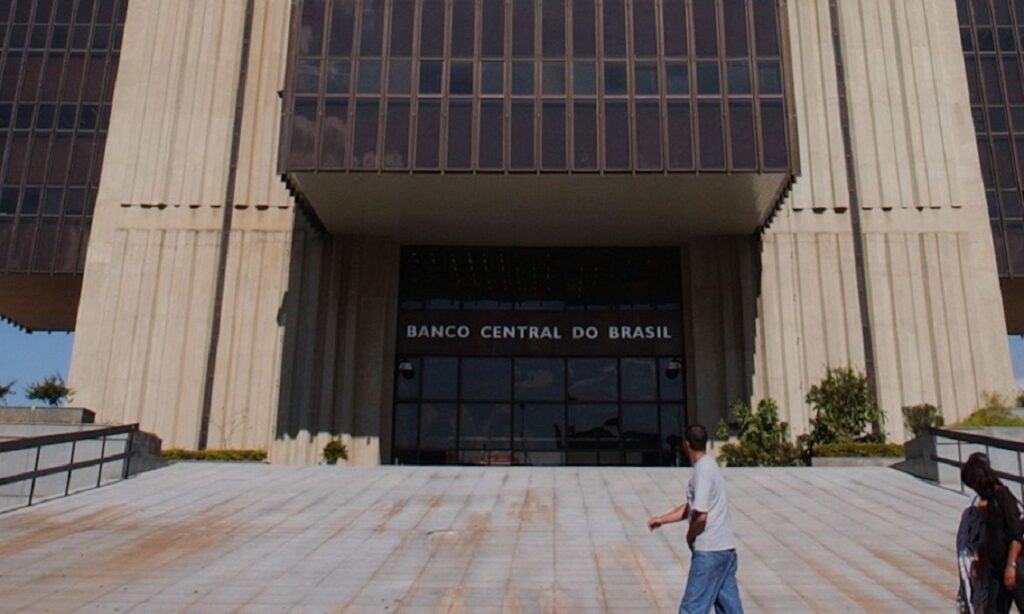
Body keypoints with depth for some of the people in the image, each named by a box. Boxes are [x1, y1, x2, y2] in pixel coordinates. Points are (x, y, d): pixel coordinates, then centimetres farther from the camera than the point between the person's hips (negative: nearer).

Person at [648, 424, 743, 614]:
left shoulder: (702, 471, -16)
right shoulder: (710, 466, 14)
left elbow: (700, 515, -22)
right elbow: (691, 507, 23)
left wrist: (689, 536, -4)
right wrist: (662, 519, 19)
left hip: (709, 550, -9)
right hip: (726, 548, 9)